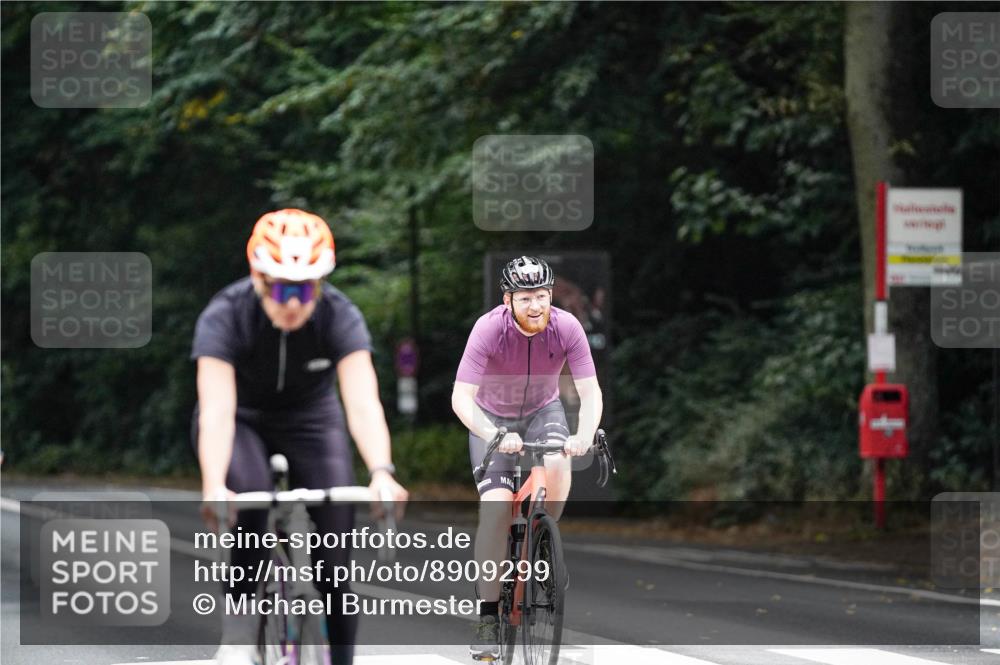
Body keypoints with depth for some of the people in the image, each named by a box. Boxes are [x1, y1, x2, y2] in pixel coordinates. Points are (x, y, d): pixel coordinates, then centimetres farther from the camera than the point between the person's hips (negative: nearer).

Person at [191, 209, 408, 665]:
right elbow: (217, 410, -40)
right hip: (242, 422, -2)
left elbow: (363, 403, -37)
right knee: (250, 498, -34)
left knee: (335, 557, -12)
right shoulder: (224, 317, -30)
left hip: (311, 421, 2)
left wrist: (382, 473, -55)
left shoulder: (340, 317, -26)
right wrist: (213, 487, -57)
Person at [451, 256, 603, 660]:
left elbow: (590, 391, -23)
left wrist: (585, 435, -43)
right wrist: (495, 436, -49)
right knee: (495, 505, -19)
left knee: (557, 465, -31)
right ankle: (488, 616, -11)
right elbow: (462, 397, -33)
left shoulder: (566, 327, -24)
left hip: (542, 411, 2)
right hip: (492, 416, -1)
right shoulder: (489, 330, -29)